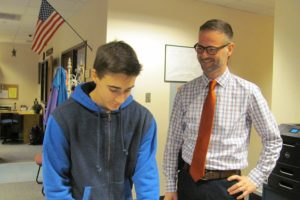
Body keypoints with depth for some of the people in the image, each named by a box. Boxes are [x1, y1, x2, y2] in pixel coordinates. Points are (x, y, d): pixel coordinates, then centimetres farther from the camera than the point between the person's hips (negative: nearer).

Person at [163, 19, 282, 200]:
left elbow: (273, 141, 2)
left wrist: (255, 178, -2)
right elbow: (174, 140, 1)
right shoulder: (185, 92, -2)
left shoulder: (248, 92, -8)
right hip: (187, 183, 2)